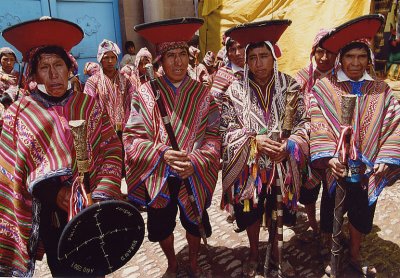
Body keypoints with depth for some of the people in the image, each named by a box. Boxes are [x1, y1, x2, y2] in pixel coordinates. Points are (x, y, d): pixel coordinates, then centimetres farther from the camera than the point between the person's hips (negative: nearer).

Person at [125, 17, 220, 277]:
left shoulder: (203, 93, -4)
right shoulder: (145, 93, -7)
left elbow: (213, 135, -6)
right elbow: (133, 137, -8)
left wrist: (196, 160, -22)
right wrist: (162, 152, -24)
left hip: (194, 177, 1)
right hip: (158, 177, 0)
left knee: (194, 223, 19)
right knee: (161, 226, 17)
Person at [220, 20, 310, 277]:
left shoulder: (291, 87, -3)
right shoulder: (235, 90, -8)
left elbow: (304, 122, -2)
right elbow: (227, 127, -9)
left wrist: (289, 144, -20)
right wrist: (254, 140, -24)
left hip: (282, 164, 1)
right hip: (249, 165, -1)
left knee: (276, 211, 19)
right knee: (251, 212, 15)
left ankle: (275, 251, 46)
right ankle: (254, 253, 42)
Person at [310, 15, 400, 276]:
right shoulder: (324, 88, -6)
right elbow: (318, 125, -14)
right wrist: (329, 156, -25)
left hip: (368, 171, 3)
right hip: (337, 169, -3)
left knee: (361, 215, 20)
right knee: (332, 215, 14)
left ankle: (355, 256, 45)